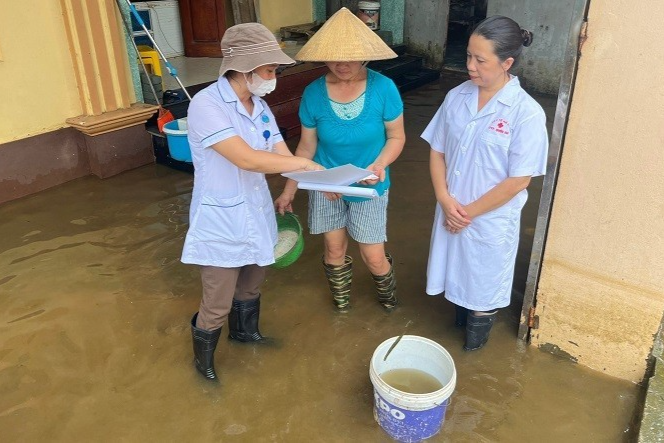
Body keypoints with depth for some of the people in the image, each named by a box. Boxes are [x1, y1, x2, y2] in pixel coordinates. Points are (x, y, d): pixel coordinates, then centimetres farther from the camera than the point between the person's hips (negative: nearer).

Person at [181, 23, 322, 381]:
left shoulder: (259, 107, 2)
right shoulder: (206, 105, -22)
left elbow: (282, 156, -1)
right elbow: (247, 159, -31)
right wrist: (306, 163, -23)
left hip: (256, 215, 7)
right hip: (221, 224, -7)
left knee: (250, 285, 26)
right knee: (217, 304, 5)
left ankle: (245, 331, 54)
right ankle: (203, 359, 33)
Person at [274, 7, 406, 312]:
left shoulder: (383, 88, -19)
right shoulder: (313, 93, -14)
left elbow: (396, 137, -8)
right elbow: (306, 146, -4)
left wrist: (380, 164, -28)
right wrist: (289, 190, -2)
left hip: (369, 187, -1)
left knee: (373, 257, 4)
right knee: (334, 250, 14)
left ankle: (388, 295, 41)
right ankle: (341, 303, 44)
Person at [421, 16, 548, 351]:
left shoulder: (527, 112, -20)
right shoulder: (457, 97, -5)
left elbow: (517, 180, -18)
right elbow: (437, 151, 1)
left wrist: (470, 212, -14)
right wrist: (446, 201, -12)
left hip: (491, 220, -4)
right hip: (452, 213, 4)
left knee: (484, 287, 16)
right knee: (457, 274, 24)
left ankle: (475, 340, 43)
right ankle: (460, 316, 53)